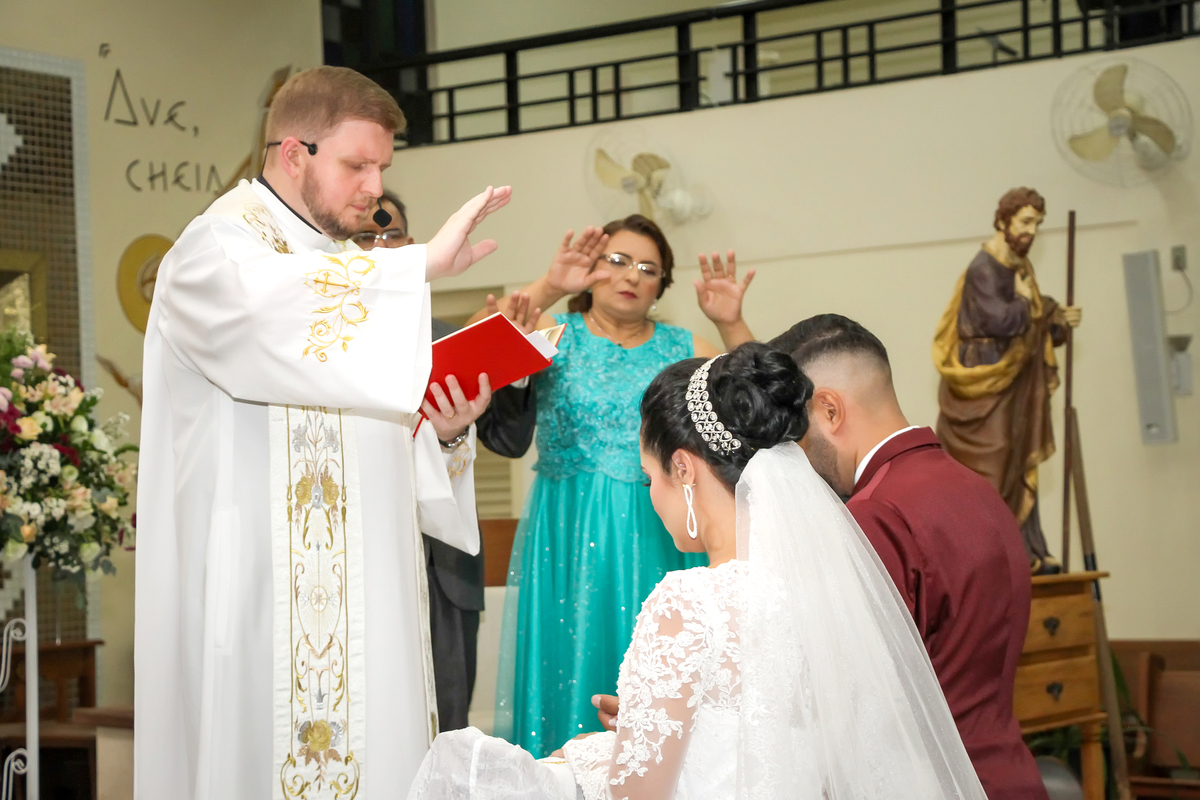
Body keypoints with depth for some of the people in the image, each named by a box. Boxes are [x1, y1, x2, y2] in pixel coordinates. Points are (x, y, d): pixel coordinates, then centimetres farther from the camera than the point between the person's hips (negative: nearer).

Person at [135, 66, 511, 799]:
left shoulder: (346, 269, 22)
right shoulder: (220, 248, -4)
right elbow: (263, 305, -31)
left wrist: (442, 431, 0)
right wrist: (423, 265, -29)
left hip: (367, 593, 8)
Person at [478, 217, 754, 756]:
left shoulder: (682, 348, 11)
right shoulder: (555, 335, 3)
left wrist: (733, 327, -13)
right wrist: (548, 289, -27)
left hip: (655, 541, 2)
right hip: (567, 538, -2)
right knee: (570, 668, -1)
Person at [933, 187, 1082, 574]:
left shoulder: (1020, 268, 13)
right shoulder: (983, 269, -15)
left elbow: (1032, 326, 18)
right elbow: (1000, 321, -26)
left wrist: (1060, 323, -1)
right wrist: (1027, 303, -9)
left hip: (1015, 390, 9)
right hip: (986, 389, -9)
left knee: (1020, 471, 9)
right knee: (991, 471, -8)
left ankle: (1027, 554, 13)